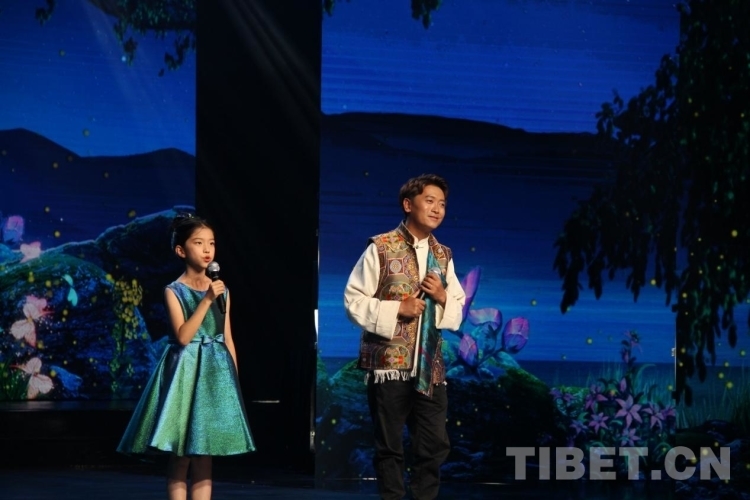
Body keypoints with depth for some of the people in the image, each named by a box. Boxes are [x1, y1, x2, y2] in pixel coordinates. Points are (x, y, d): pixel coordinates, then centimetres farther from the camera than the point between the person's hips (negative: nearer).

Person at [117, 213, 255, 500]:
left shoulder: (221, 291, 8)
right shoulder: (174, 291, -5)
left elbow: (228, 340, 11)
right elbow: (183, 336, -17)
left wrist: (234, 382, 8)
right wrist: (207, 300, -19)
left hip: (215, 374, 4)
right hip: (185, 373, -4)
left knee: (204, 459, 6)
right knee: (179, 458, -3)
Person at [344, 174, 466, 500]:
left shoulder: (443, 256, 11)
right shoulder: (381, 248, -5)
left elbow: (458, 312, 16)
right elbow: (354, 302, -6)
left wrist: (443, 297, -5)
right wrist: (398, 308, -15)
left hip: (429, 367, 5)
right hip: (389, 363, -5)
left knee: (435, 445, 4)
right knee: (390, 447, 3)